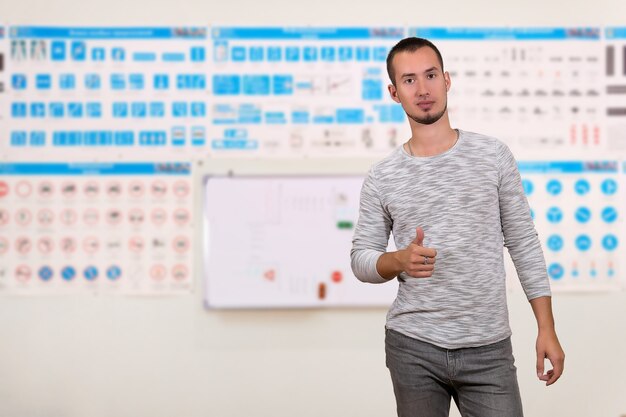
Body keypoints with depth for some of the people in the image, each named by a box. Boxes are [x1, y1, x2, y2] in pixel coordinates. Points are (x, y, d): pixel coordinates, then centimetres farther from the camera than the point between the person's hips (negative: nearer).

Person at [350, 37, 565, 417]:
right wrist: (400, 260, -16)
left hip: (489, 349, 0)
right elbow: (361, 258, 6)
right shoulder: (382, 178, 1)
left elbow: (524, 243, 4)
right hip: (412, 348, 1)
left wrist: (547, 329, 1)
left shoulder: (494, 156, 1)